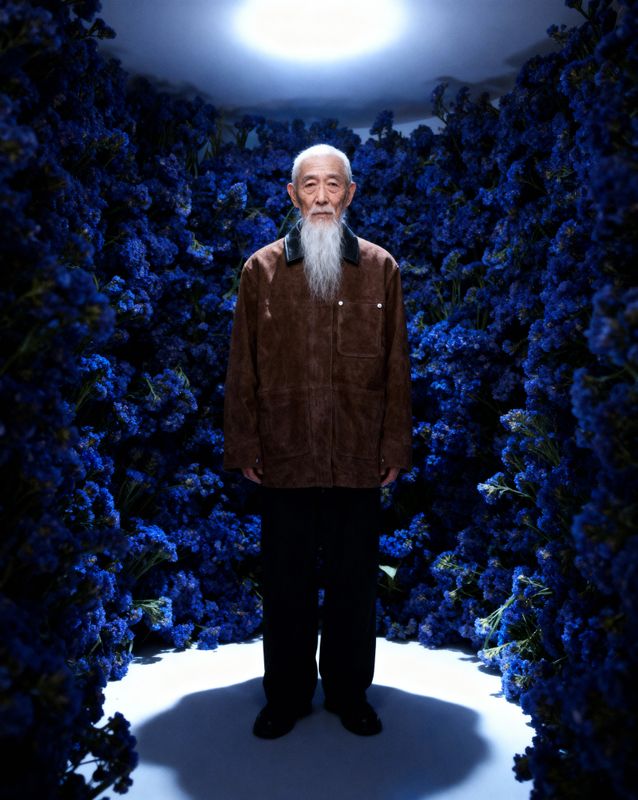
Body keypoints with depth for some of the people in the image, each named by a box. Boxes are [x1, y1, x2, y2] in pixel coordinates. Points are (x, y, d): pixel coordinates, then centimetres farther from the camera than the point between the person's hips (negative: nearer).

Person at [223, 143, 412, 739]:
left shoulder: (381, 269, 4)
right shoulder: (261, 269, 3)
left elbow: (397, 367, 3)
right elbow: (242, 367, 2)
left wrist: (395, 446, 0)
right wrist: (243, 446, -1)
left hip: (359, 460, 1)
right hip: (284, 459, 0)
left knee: (354, 583, 13)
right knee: (286, 584, 12)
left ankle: (350, 693, 34)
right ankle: (286, 696, 32)